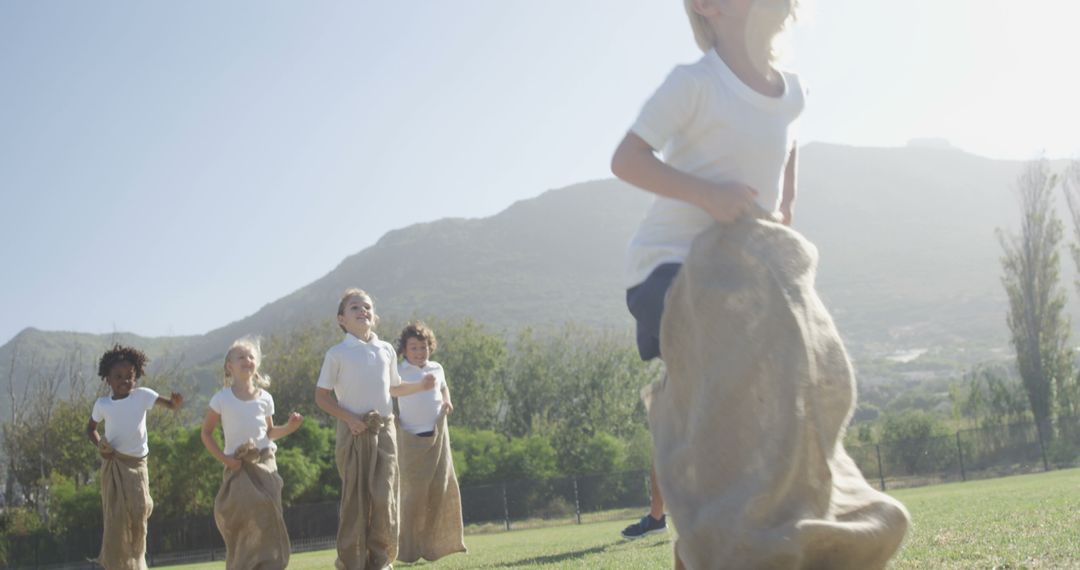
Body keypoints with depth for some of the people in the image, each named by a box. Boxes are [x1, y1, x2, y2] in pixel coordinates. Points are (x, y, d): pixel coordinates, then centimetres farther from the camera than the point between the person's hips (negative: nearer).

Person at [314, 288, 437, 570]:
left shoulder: (387, 350, 11)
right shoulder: (337, 354, -1)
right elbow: (321, 395, 0)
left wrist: (420, 386, 8)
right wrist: (348, 418, -12)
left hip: (384, 430, 3)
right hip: (354, 431, -3)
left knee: (384, 497, -3)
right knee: (355, 499, -2)